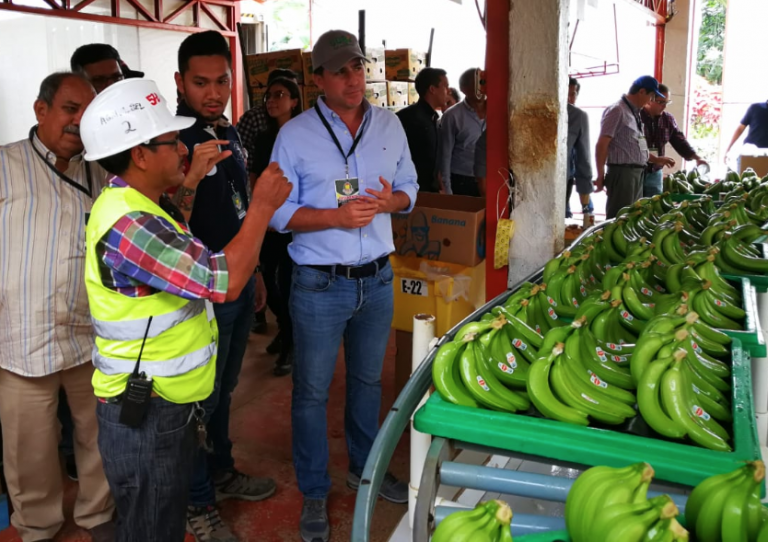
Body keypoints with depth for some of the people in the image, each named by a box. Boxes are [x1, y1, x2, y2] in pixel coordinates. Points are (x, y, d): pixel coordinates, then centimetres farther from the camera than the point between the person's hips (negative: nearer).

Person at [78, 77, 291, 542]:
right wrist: (263, 207, -19)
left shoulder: (134, 203, 6)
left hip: (166, 404, 10)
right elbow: (225, 281, -30)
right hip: (145, 416, -10)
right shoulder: (128, 225, -27)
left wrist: (191, 179, 18)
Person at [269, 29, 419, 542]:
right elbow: (278, 212, -9)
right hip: (321, 285, -4)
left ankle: (365, 467, 42)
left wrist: (391, 201, -13)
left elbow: (409, 188, 11)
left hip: (378, 279, 4)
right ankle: (315, 493, 26)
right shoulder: (295, 135, -9)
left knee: (368, 379, 20)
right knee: (312, 391, 7)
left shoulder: (389, 125, 3)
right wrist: (338, 216, -23)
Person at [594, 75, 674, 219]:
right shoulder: (617, 110, -12)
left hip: (637, 173, 9)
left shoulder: (634, 112, 15)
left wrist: (656, 159, 22)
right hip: (622, 173, -9)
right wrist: (601, 176, -17)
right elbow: (602, 145, -17)